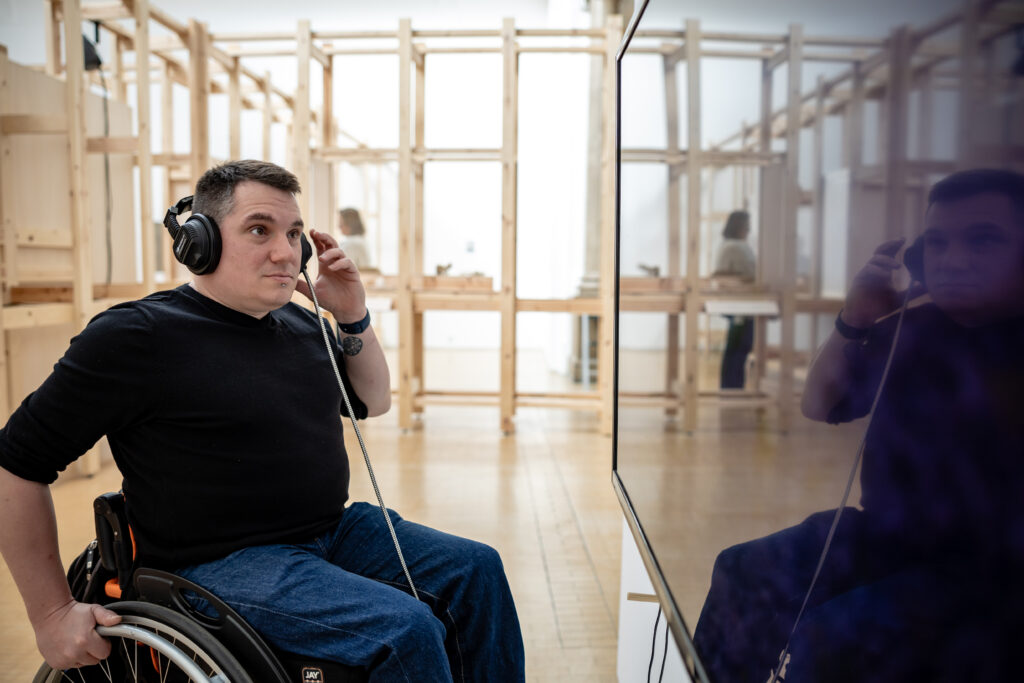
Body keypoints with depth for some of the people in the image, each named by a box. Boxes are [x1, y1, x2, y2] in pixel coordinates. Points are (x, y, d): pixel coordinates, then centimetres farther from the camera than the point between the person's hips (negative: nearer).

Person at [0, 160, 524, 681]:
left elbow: (372, 401, 20)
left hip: (332, 531, 7)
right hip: (219, 563, -7)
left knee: (477, 570, -3)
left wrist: (354, 316, 2)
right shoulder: (135, 337, -12)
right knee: (407, 629, -26)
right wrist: (53, 613, -6)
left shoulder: (299, 323, 9)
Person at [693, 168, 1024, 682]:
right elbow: (818, 406, 7)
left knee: (831, 641, -24)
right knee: (744, 572, 0)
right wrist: (854, 321, -7)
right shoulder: (910, 329, 5)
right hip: (886, 535, 7)